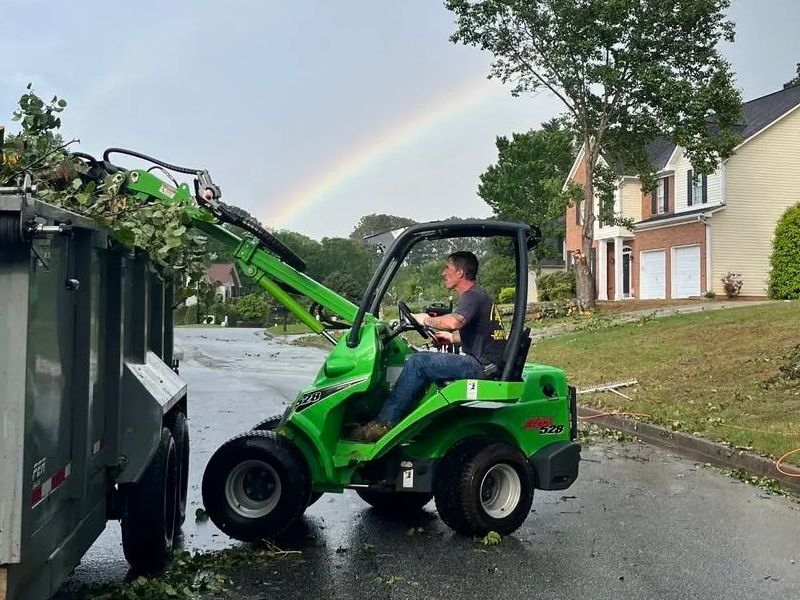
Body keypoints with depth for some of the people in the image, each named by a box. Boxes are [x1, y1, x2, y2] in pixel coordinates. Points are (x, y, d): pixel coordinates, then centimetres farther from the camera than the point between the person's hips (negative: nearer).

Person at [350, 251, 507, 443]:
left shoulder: (473, 296, -12)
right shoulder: (476, 295, 21)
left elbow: (453, 322, -33)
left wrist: (426, 320, -14)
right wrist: (452, 338, 21)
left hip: (484, 366, -11)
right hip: (483, 363, 11)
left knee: (417, 362, -16)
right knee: (426, 362, 18)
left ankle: (384, 423, -14)